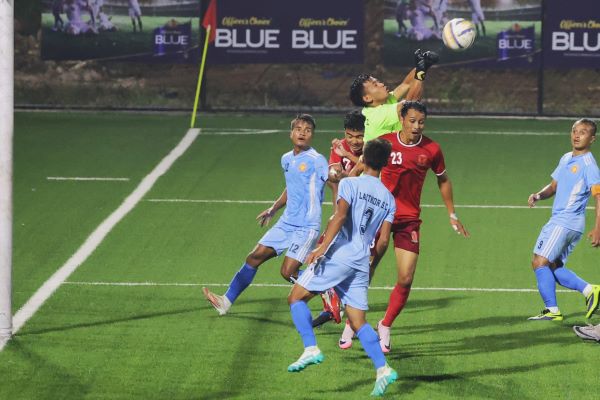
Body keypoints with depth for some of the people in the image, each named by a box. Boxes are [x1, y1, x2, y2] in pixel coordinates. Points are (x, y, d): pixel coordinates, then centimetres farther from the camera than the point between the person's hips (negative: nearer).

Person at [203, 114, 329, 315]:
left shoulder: (317, 161, -12)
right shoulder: (286, 159, 12)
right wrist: (273, 209, 31)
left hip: (307, 227, -7)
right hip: (286, 222, 8)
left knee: (288, 272, -17)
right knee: (255, 257, 7)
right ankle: (227, 301, 16)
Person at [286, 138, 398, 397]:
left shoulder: (350, 184, -2)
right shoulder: (388, 198, 13)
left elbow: (340, 215, -18)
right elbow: (383, 242, 11)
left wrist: (323, 246, -23)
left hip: (338, 256, -6)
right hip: (360, 264, 6)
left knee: (296, 298, 4)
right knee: (358, 321, 9)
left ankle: (311, 349, -10)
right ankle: (382, 369, -4)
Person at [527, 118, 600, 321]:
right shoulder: (566, 159, 15)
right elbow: (554, 186, 24)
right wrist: (538, 195, 1)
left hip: (567, 223, -9)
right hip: (557, 220, 9)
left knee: (540, 262, -12)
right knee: (553, 266, 14)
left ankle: (552, 311, -9)